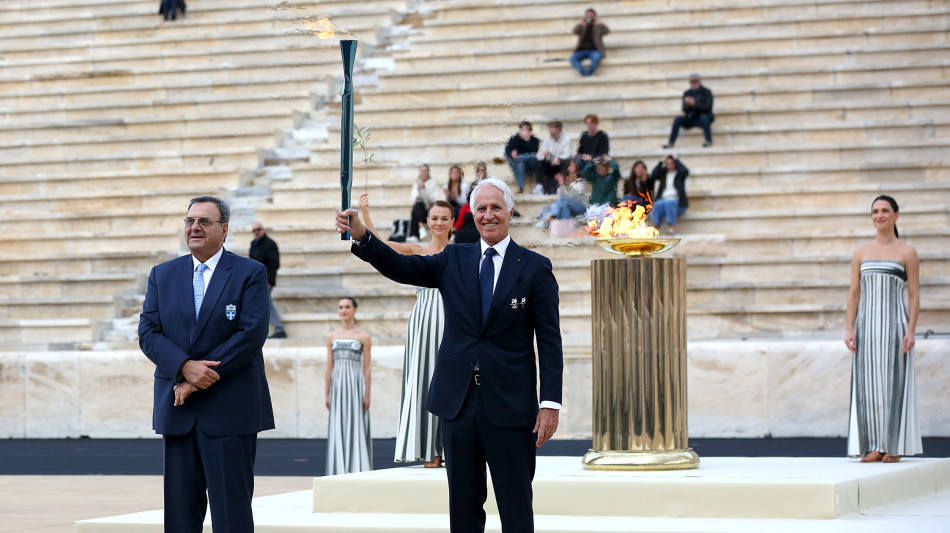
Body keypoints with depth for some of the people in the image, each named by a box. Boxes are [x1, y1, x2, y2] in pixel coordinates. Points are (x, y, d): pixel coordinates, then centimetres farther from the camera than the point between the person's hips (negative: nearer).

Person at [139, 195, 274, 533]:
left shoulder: (251, 274, 1)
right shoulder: (162, 275, 13)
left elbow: (251, 335, -9)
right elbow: (148, 333, 4)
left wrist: (201, 377, -13)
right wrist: (185, 367, -14)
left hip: (230, 413, -4)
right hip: (177, 410, 4)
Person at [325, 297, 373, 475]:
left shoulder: (363, 337, 1)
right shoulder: (332, 337, 11)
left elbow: (366, 367, 0)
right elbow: (329, 366, 11)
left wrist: (367, 394, -5)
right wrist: (327, 393, 7)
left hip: (355, 384, -3)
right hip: (337, 384, 3)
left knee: (355, 425, -3)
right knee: (338, 428, 2)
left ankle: (357, 469, 1)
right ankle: (339, 471, 6)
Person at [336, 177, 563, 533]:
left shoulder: (535, 267, 0)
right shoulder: (454, 260, 10)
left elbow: (549, 340, -2)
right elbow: (401, 268, -4)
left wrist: (550, 403, -10)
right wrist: (361, 236, -21)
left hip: (510, 407, -3)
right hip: (458, 401, 3)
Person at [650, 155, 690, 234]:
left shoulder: (679, 174, 13)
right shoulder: (663, 173, 21)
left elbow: (685, 171, -9)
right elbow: (653, 175, 5)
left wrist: (676, 160, 0)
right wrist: (661, 162, 6)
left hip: (677, 201, -2)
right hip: (663, 199, 2)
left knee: (669, 203, -37)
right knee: (658, 204, -33)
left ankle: (673, 227, -46)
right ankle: (656, 228, -44)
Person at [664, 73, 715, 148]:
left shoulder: (706, 92, -3)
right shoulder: (687, 93, 7)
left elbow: (708, 108, -15)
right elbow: (685, 109, 0)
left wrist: (694, 104, -27)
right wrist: (688, 104, -24)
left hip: (704, 116, -3)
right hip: (690, 119, 3)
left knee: (704, 118, -38)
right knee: (677, 120, -21)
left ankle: (709, 141, -39)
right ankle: (670, 143, -24)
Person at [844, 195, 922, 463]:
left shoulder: (907, 253, 2)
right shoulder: (861, 252, 11)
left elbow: (914, 295, 0)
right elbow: (854, 293, 10)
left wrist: (911, 330, -10)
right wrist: (850, 329, 0)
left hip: (895, 324, -3)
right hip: (867, 325, 3)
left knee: (894, 382, -3)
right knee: (867, 383, 0)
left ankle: (894, 447, 3)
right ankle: (873, 446, 5)